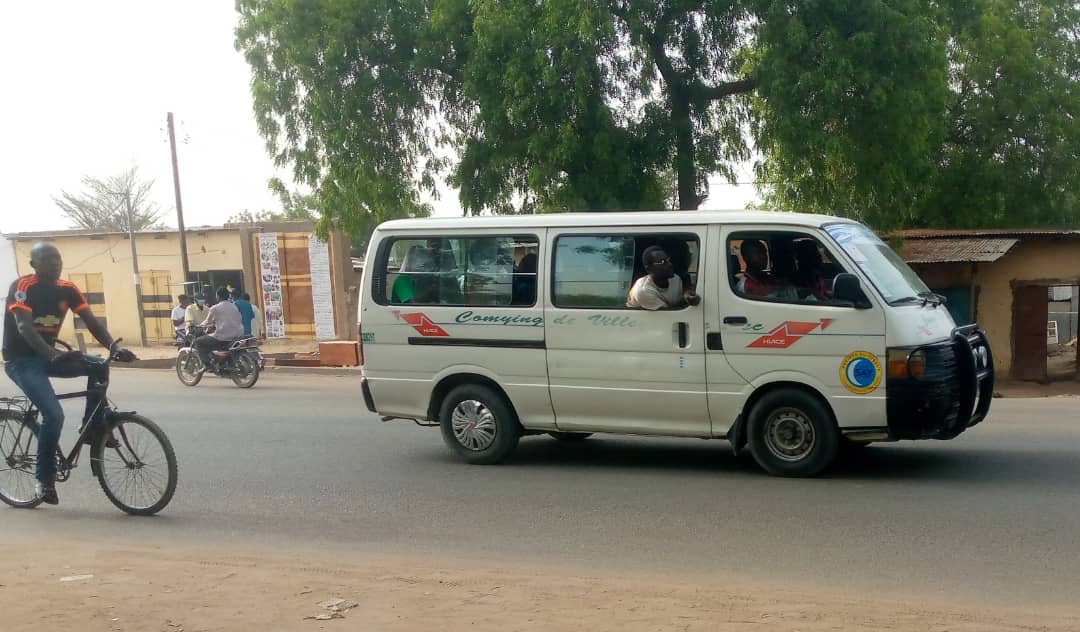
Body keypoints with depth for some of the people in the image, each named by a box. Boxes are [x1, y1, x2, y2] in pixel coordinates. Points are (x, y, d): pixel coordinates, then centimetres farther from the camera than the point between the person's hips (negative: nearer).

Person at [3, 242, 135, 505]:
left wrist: (115, 348, -27)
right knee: (54, 414, -22)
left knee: (99, 366, -14)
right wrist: (54, 355, -46)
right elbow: (24, 327, -30)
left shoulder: (67, 289, 0)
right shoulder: (22, 286, -17)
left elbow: (91, 321, -9)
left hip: (48, 356, 6)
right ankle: (44, 478, -5)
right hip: (21, 360, -6)